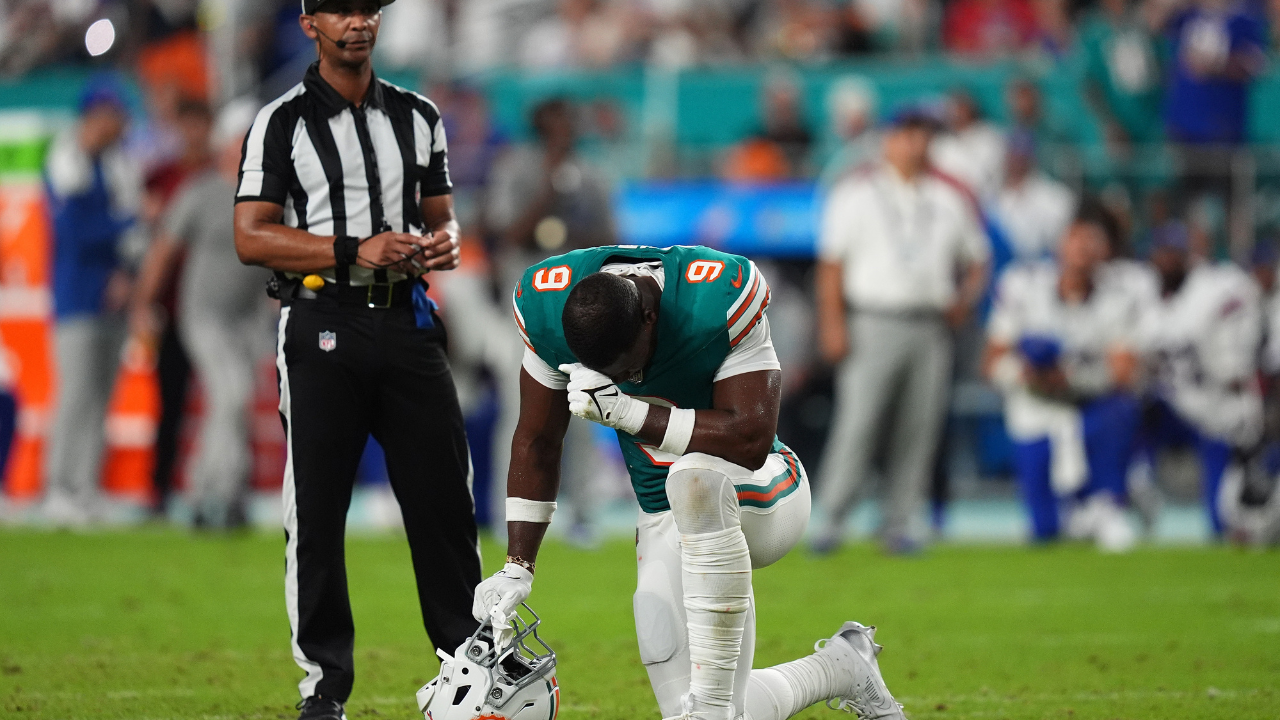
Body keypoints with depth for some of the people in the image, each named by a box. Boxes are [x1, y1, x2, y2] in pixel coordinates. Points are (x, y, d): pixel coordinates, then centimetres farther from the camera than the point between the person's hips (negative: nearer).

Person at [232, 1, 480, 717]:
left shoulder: (418, 116, 13)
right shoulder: (284, 122, 0)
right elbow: (252, 238, -7)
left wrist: (445, 241, -4)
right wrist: (354, 251, -17)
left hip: (408, 321, 3)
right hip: (324, 326, -3)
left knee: (446, 502, 3)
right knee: (316, 511, -1)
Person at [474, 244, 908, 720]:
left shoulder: (719, 301, -26)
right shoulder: (544, 306, -13)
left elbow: (751, 442, -30)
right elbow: (536, 443, 0)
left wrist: (626, 411, -35)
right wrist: (516, 568, -4)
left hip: (761, 500, -5)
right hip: (668, 522, 5)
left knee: (696, 476, -41)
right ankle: (839, 668, 22)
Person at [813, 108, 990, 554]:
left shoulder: (950, 198, 16)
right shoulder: (857, 193, 6)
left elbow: (976, 261, 20)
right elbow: (832, 262, 1)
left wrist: (965, 298, -1)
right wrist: (832, 323, -9)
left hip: (931, 329, 4)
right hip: (873, 326, -3)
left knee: (919, 429, 0)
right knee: (857, 422, -12)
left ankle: (898, 524, 6)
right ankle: (831, 520, -8)